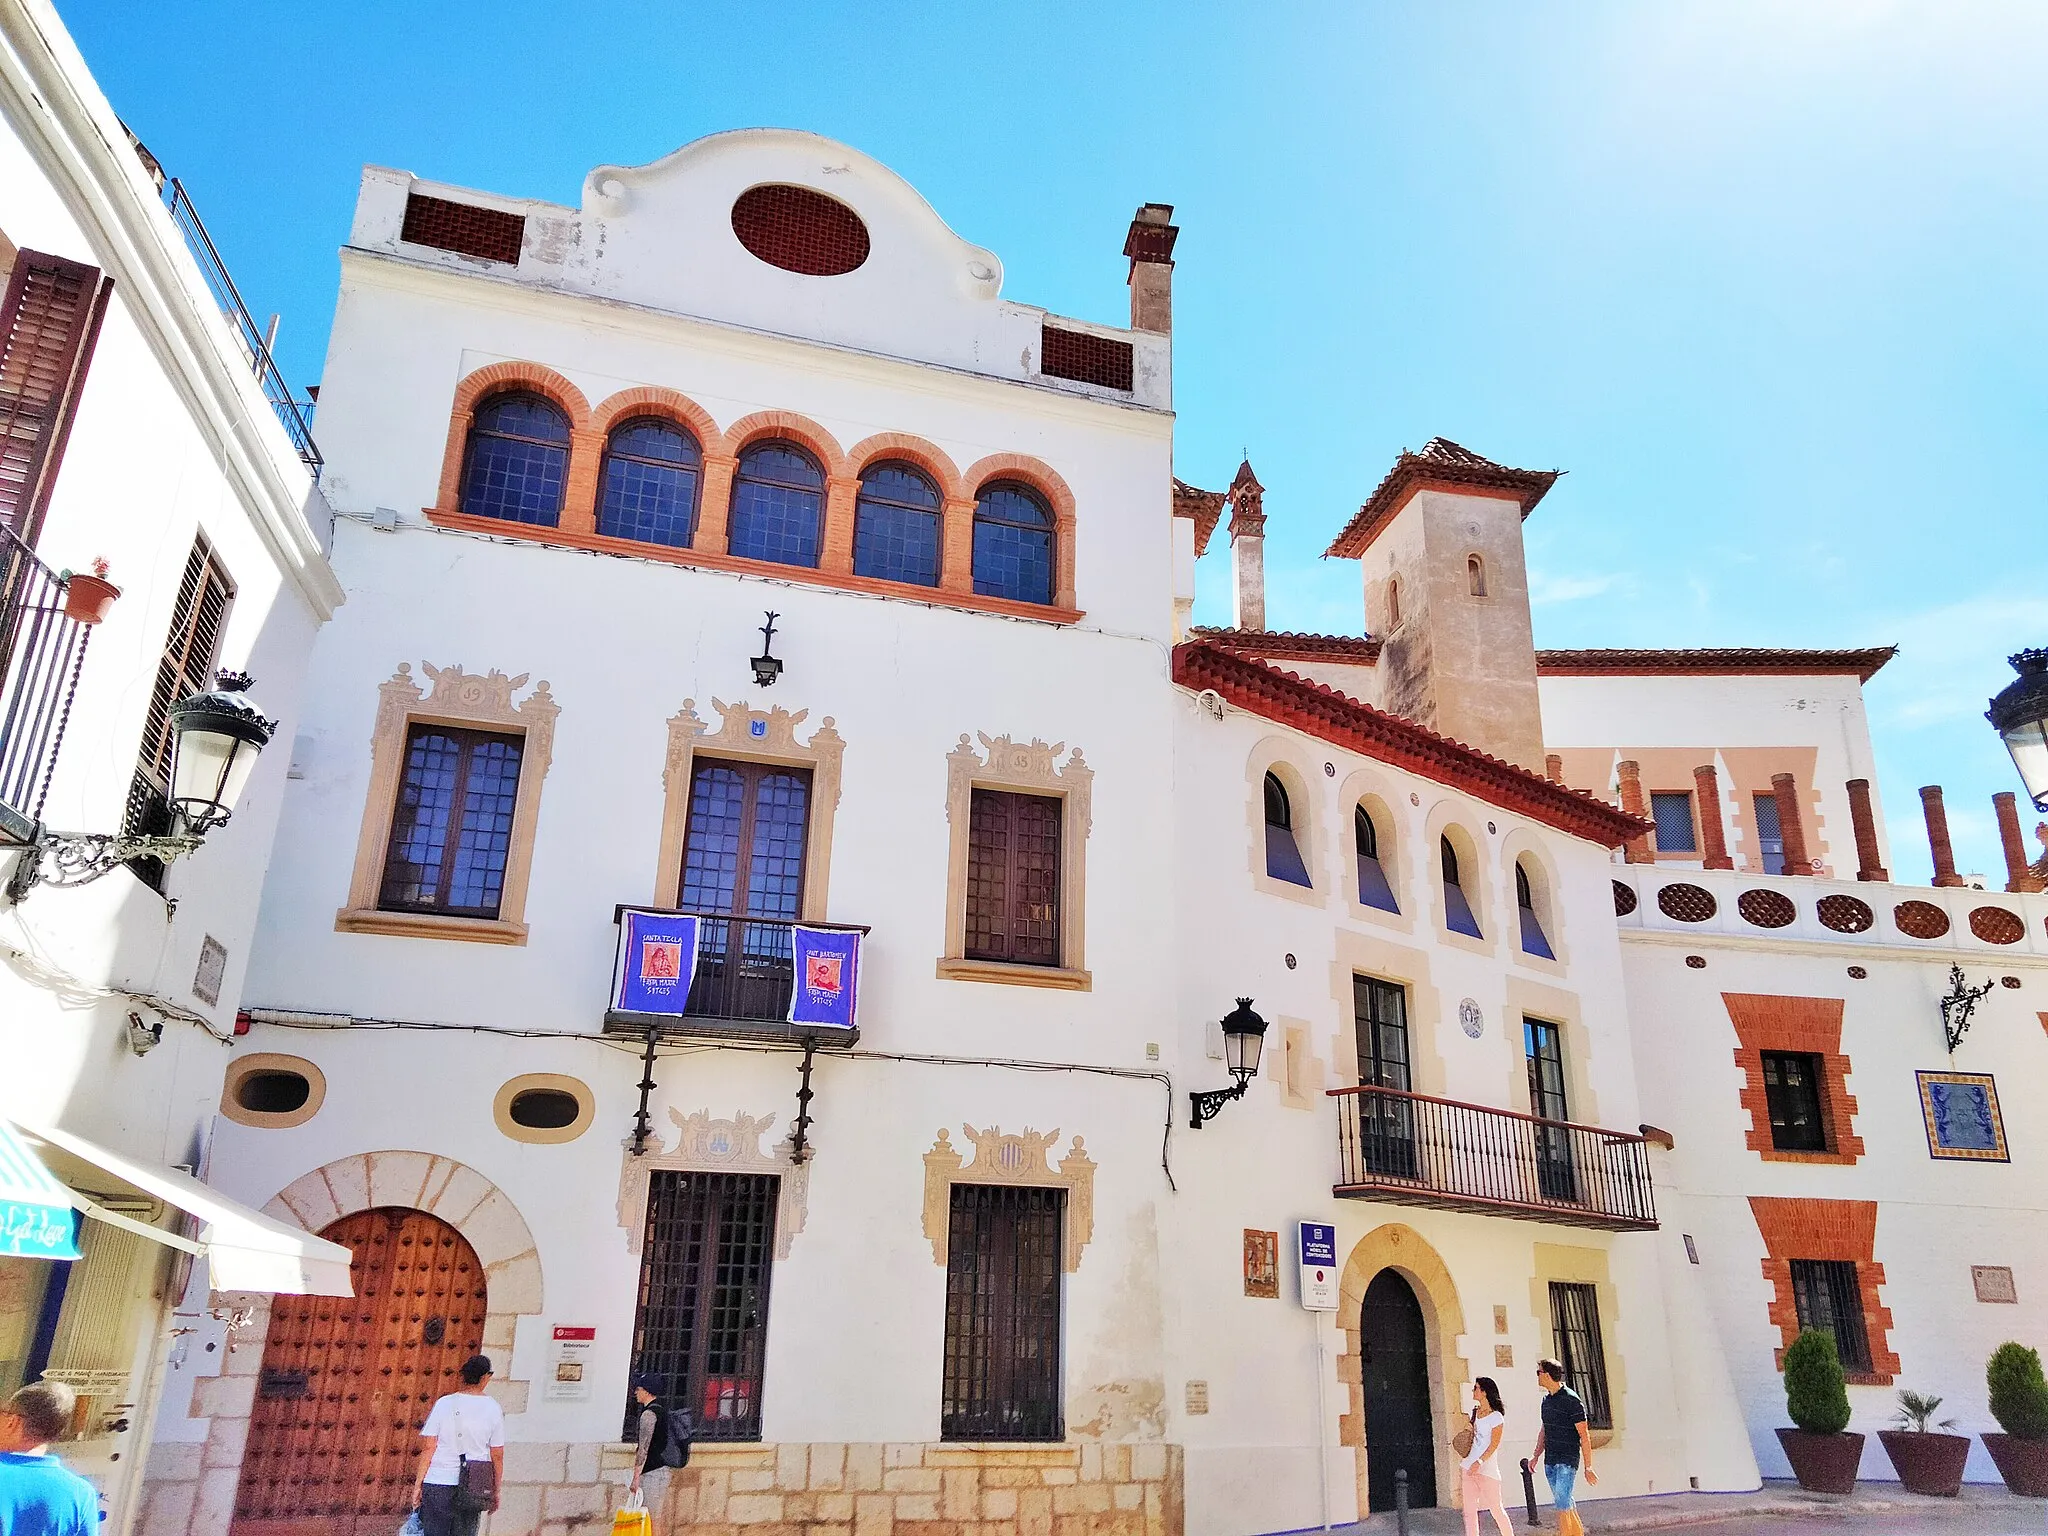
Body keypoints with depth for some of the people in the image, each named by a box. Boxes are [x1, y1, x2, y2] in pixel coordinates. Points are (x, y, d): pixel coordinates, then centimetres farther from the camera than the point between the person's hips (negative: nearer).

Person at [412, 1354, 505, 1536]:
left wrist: (418, 1484, 3)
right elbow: (497, 1456, 3)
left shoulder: (444, 1403, -2)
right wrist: (495, 1492, 12)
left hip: (437, 1485, -1)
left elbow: (428, 1447, -4)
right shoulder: (494, 1410, 0)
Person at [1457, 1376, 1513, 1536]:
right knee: (1469, 1511, 5)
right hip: (1470, 1467, 7)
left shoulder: (1496, 1417, -8)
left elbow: (1494, 1444, -14)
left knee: (1496, 1508, 1)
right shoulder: (1475, 1412, 12)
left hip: (1487, 1468, -7)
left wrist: (1479, 1462, -22)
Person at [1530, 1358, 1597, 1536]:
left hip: (1568, 1460, -8)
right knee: (1564, 1502, 11)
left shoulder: (1571, 1400, -13)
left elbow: (1584, 1435, -12)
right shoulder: (1546, 1399, 11)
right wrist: (1536, 1455, 14)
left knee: (1562, 1502, -13)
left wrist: (1588, 1467, -13)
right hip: (1550, 1460, 8)